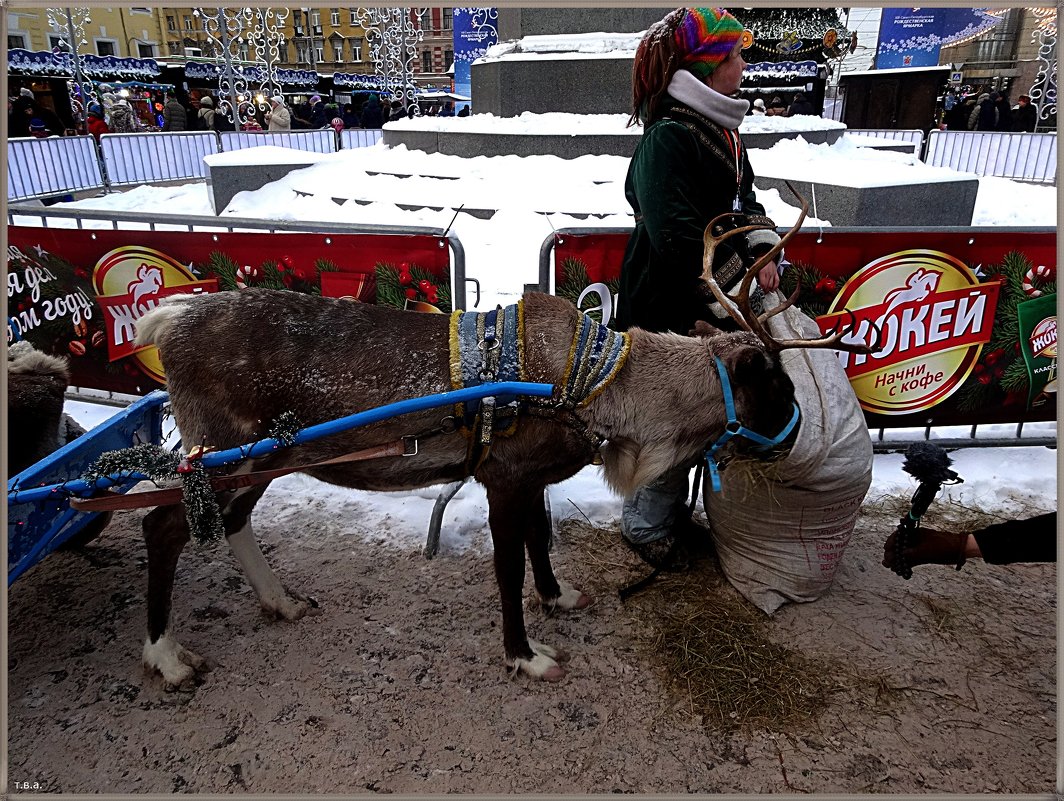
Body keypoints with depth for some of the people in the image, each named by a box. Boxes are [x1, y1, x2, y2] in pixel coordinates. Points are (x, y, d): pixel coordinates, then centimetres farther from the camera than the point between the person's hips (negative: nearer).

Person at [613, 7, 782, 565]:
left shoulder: (721, 129, 11)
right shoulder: (668, 137, -19)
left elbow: (744, 200, 16)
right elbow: (679, 238, -27)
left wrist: (764, 251, -1)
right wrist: (738, 291, -19)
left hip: (713, 307, 9)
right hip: (668, 313, -9)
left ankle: (672, 511, 40)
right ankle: (648, 528, 24)